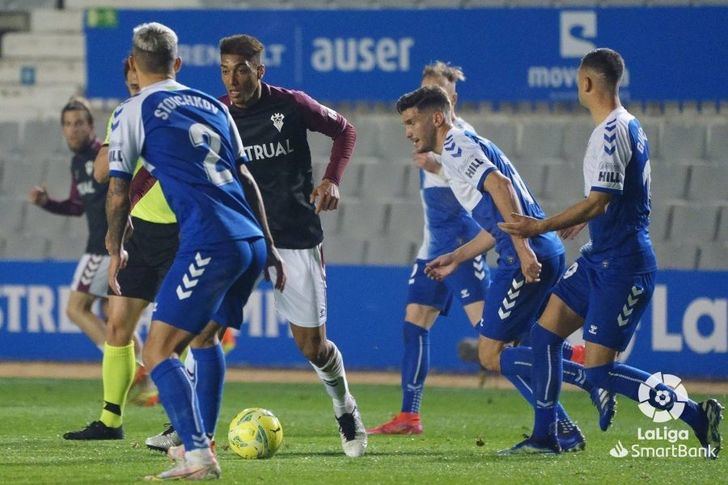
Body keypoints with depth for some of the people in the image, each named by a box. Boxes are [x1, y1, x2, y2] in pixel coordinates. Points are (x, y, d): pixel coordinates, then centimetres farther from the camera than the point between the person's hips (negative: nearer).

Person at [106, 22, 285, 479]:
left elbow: (119, 192, 4)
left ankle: (197, 455, -22)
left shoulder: (134, 112, 3)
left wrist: (116, 250, 19)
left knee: (158, 352, -7)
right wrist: (268, 247, 27)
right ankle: (201, 440, 33)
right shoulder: (213, 106, 21)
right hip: (251, 240, 7)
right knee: (206, 336, 29)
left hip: (210, 244, -7)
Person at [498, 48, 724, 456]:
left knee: (599, 370, -9)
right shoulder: (629, 126, 14)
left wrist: (540, 227, -18)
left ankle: (697, 414, -5)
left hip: (621, 265, -10)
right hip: (599, 258, 10)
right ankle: (544, 438, 13)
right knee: (546, 331, 9)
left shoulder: (612, 132, -18)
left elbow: (599, 203, -23)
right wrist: (584, 219, 38)